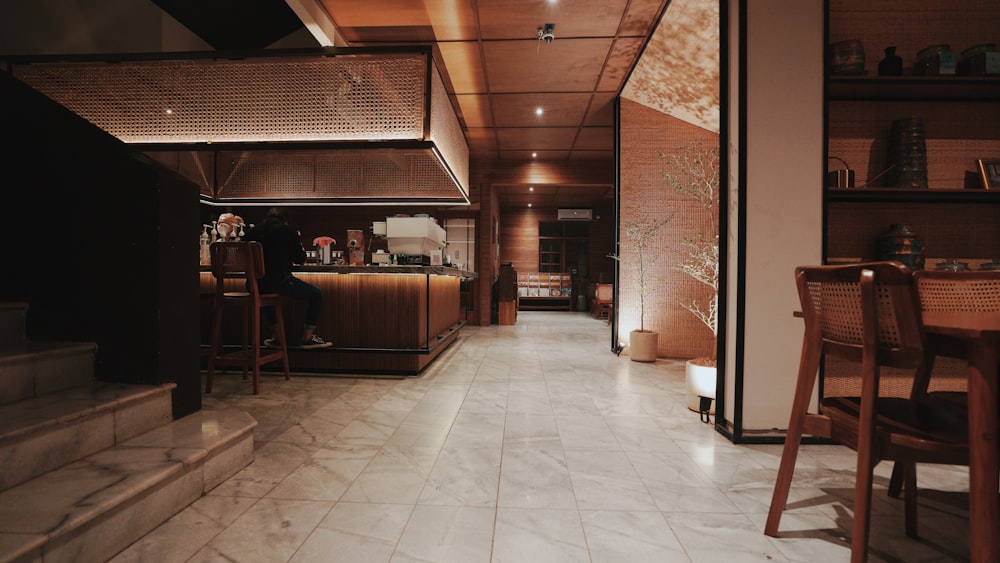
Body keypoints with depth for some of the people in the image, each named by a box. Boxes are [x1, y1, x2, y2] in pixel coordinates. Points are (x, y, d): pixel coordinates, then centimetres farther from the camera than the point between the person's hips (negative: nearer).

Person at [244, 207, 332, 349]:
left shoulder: (252, 232, 13)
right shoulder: (288, 231, 2)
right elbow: (300, 259, 5)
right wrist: (300, 246, 27)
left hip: (256, 283, 6)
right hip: (279, 281, -6)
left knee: (268, 290, 40)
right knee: (316, 294, 10)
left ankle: (276, 337, 37)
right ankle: (307, 337, 11)